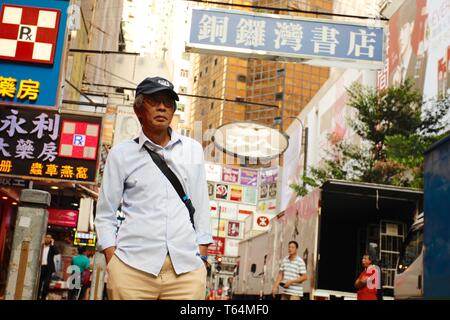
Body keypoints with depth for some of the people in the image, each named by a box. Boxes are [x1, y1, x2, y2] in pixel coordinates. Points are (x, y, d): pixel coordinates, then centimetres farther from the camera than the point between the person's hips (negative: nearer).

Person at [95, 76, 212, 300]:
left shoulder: (193, 150, 13)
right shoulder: (121, 154, 8)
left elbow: (201, 206, 13)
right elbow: (105, 216, 8)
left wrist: (202, 257, 8)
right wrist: (112, 264, -2)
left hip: (186, 269, 2)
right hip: (133, 268, -1)